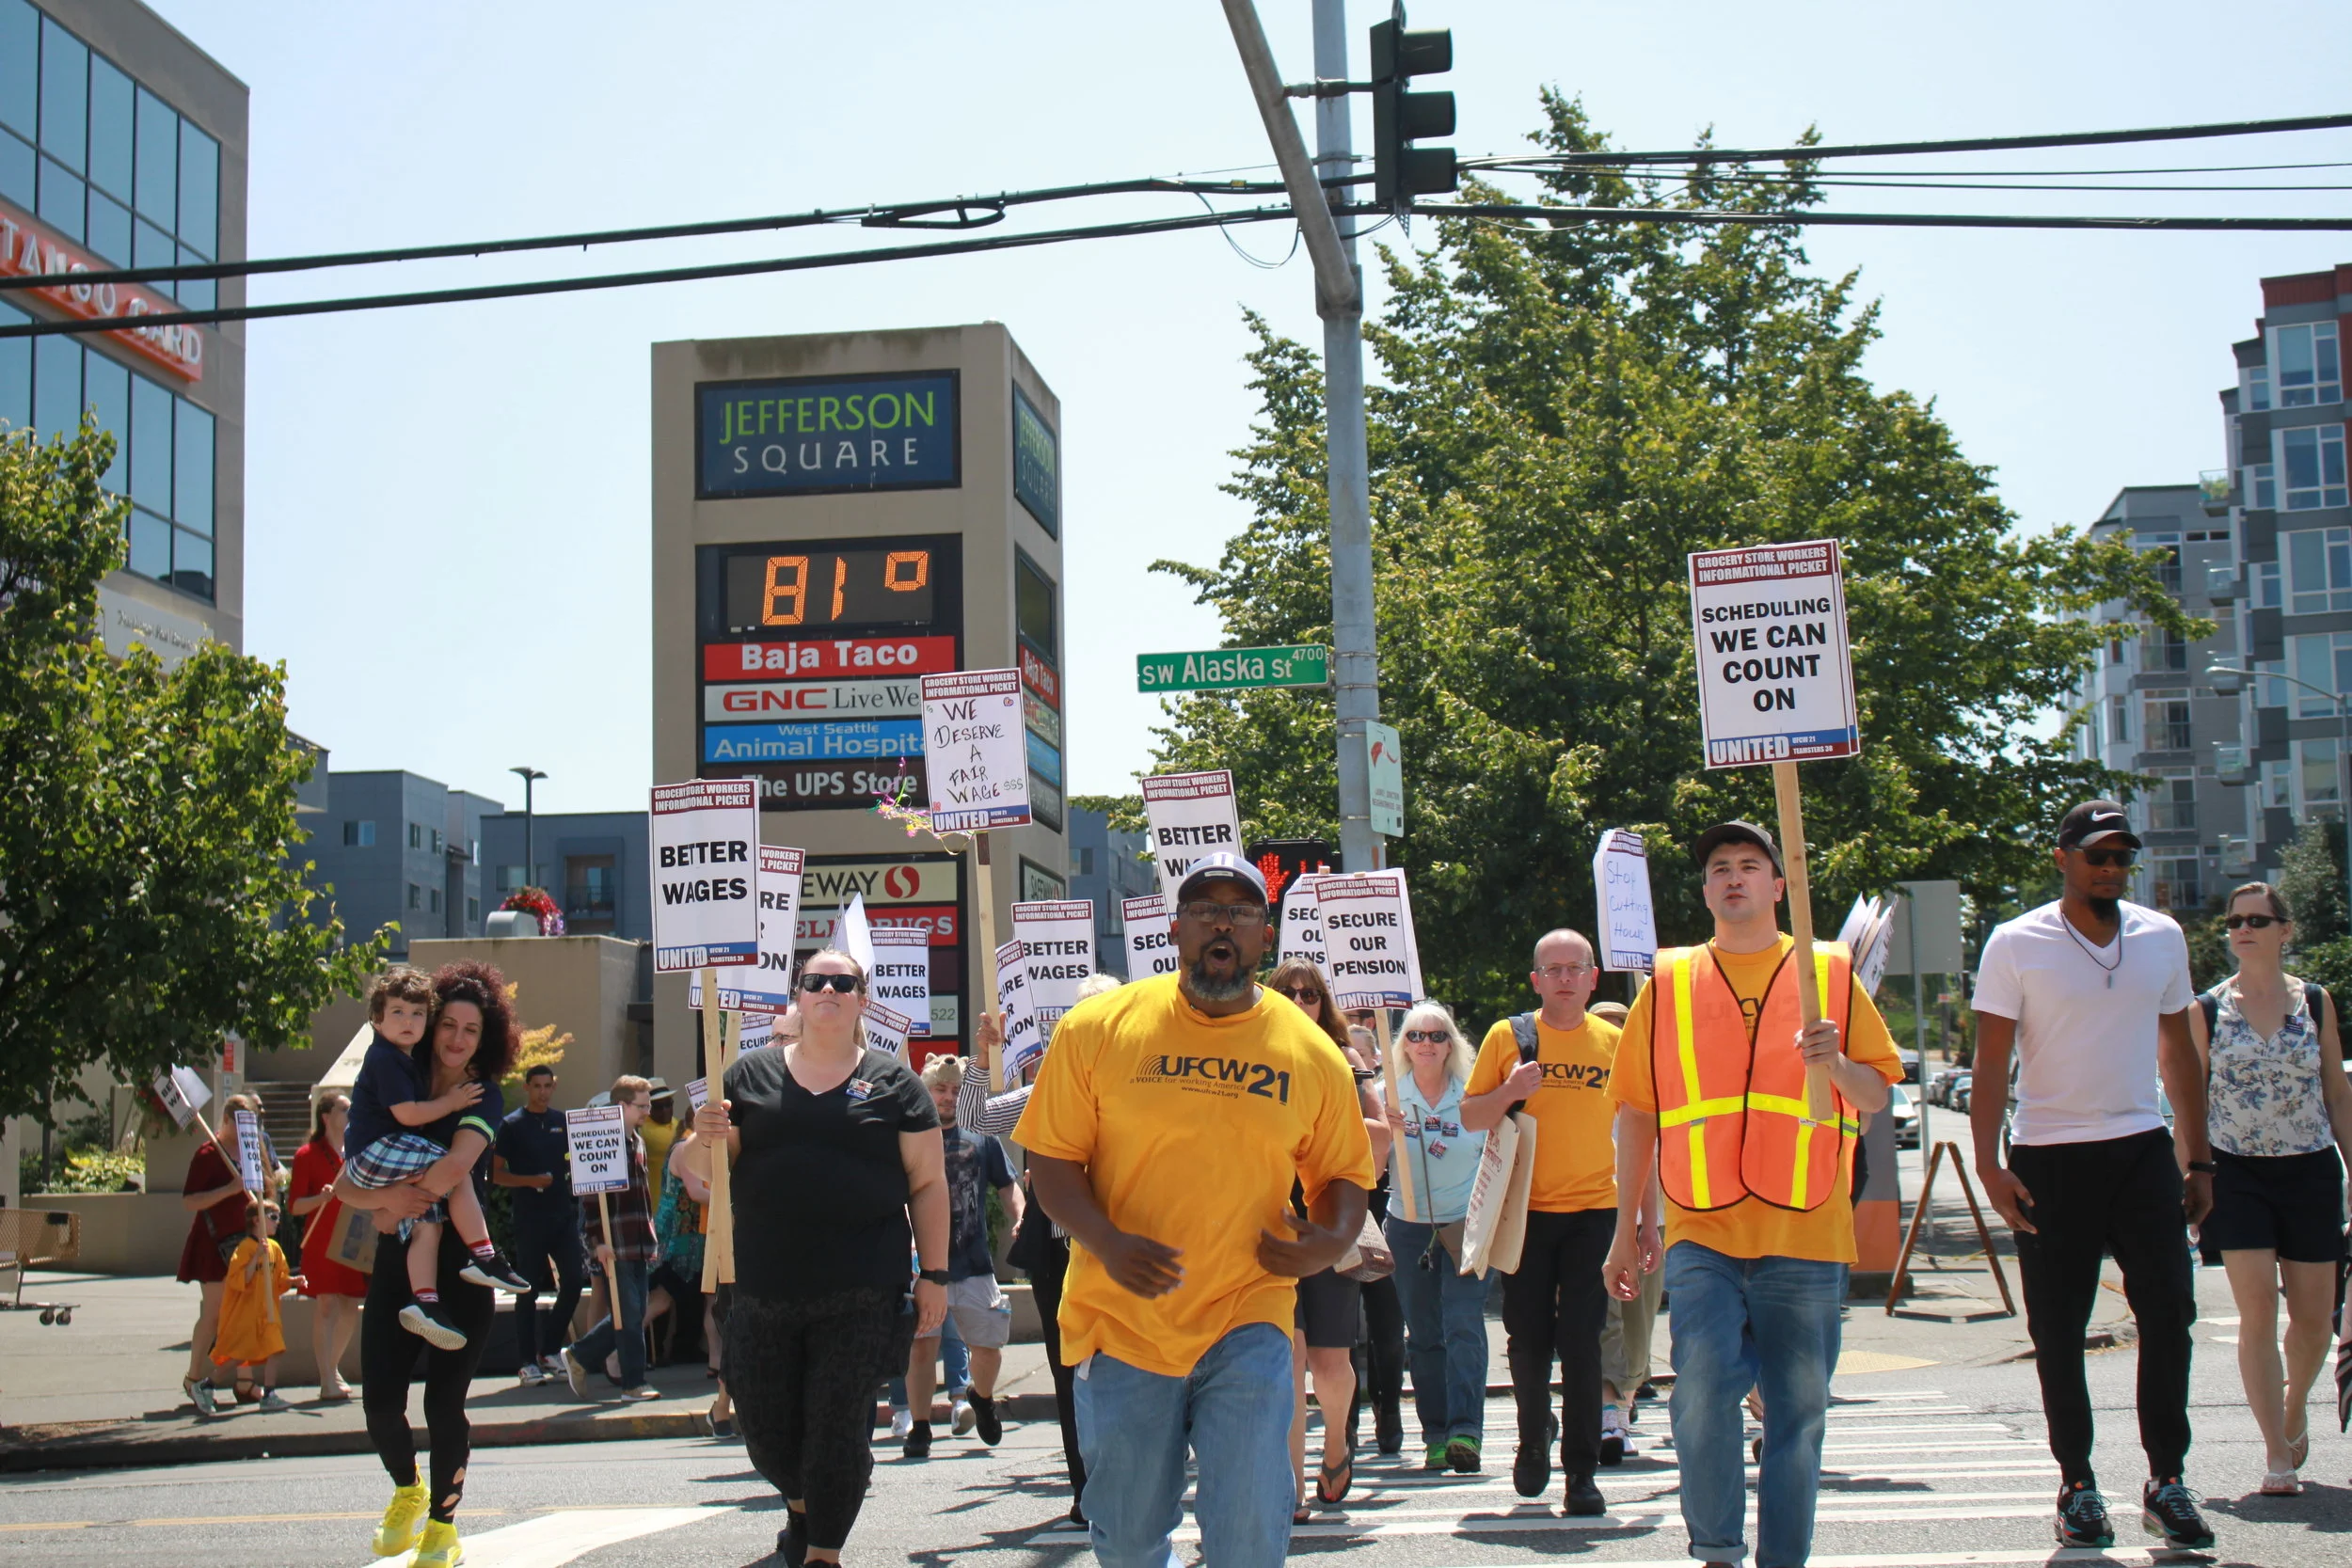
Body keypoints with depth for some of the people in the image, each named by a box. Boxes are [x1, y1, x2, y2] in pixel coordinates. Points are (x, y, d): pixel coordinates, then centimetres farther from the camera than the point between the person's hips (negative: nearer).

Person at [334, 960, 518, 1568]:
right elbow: (345, 1184, 2)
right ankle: (406, 1492, 27)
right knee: (380, 1400, -3)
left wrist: (387, 1203, -15)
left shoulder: (484, 1098, -1)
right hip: (396, 1265, 3)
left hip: (459, 1267, -3)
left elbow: (456, 1166, -21)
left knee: (443, 1403, -4)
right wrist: (386, 1199, -18)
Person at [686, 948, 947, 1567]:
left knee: (838, 1425, -3)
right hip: (762, 1291, 2)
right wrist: (705, 1140, -11)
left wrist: (934, 1274, 0)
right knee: (763, 1423, 10)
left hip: (860, 1296, -2)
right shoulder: (751, 1075, 9)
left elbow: (928, 1184, 5)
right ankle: (801, 1507, 40)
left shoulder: (893, 1082, 5)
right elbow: (702, 1172, 12)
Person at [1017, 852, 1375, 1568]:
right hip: (1123, 1319, 0)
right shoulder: (1098, 1029, -3)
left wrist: (1334, 1239, -8)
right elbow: (1051, 1160, 0)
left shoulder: (1312, 1053, 2)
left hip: (1247, 1320, 0)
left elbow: (1342, 1172, 13)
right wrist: (1106, 1242, -17)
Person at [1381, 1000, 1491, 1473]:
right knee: (1424, 1334, 4)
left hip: (1466, 1225, -2)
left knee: (1463, 1324, -14)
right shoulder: (1392, 1096, 3)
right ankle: (1436, 1435, 10)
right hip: (1409, 1227, 2)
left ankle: (1465, 1431, -18)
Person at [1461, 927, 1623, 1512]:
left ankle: (1582, 1470, 0)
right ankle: (1533, 1442, 30)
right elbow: (1471, 1116, 4)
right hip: (1525, 1211, 0)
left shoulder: (1615, 1042, 6)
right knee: (1528, 1340, 5)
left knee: (1581, 1340, -5)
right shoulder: (1508, 1037, 2)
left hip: (1593, 1208, 0)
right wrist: (1509, 1092, -16)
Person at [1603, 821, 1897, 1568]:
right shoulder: (1669, 982, 10)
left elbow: (1878, 1095, 8)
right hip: (1702, 1233, 0)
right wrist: (1627, 1229, 11)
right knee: (1702, 1388, -14)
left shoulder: (1831, 974, 9)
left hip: (1805, 1234, 0)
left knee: (1798, 1411, 4)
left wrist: (1835, 1064, -15)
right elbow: (1636, 1112, 13)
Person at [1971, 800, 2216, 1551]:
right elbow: (1991, 1062, -5)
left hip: (2143, 1150, 3)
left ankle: (2167, 1481, 1)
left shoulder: (2161, 938, 8)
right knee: (2058, 1329, 2)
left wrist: (2198, 1160, 12)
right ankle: (2077, 1483, 14)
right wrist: (1989, 1164, -13)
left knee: (2168, 1308, -6)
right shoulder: (2016, 945, -3)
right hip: (2049, 1157, -3)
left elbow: (2178, 1052, 15)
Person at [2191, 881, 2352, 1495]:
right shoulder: (2206, 1010, 0)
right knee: (2258, 1310, -8)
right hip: (2237, 1173, -2)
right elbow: (2192, 1102, 4)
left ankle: (2295, 1405, 36)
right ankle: (2278, 1455, 0)